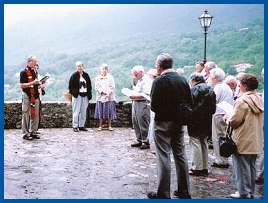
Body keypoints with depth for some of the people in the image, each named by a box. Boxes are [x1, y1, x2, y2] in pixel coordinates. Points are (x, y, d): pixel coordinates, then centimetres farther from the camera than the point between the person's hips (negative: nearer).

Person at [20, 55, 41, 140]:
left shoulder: (34, 72, 14)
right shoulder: (24, 72, -9)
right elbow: (22, 86, -15)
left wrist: (39, 83, 5)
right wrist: (33, 83, -22)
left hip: (35, 96, 7)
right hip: (27, 96, -7)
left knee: (35, 115, 10)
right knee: (26, 115, -1)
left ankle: (33, 132, 20)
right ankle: (25, 133, 6)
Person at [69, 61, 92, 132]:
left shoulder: (86, 75, 11)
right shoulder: (74, 75, -3)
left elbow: (89, 85, 16)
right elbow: (71, 86, -2)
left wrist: (89, 94, 9)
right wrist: (73, 93, -8)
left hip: (85, 95, 5)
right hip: (77, 95, -5)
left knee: (83, 112, 7)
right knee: (76, 112, -4)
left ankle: (81, 126, 16)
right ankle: (75, 126, 2)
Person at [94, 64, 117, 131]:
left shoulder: (110, 77, 9)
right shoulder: (97, 78, 12)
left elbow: (112, 87, 2)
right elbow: (97, 87, 2)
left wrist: (108, 93, -11)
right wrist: (102, 92, -12)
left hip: (109, 97, 0)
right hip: (100, 97, 1)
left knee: (109, 112, -1)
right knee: (100, 112, -1)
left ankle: (109, 126, 4)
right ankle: (100, 126, 5)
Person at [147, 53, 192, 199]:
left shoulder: (159, 81, -13)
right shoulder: (183, 80, 3)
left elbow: (154, 106, -18)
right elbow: (189, 103, 4)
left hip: (163, 123, -6)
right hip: (179, 123, 6)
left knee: (164, 158, 0)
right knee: (180, 155, 13)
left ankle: (163, 194, 7)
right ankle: (184, 191, 22)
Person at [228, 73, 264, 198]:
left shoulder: (242, 101, -18)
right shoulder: (260, 100, 6)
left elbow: (234, 122, -16)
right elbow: (262, 121, 13)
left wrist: (228, 119, 3)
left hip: (243, 141, -8)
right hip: (256, 141, 8)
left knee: (242, 167, 2)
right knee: (251, 167, 16)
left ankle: (244, 193, 7)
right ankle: (250, 192, 24)